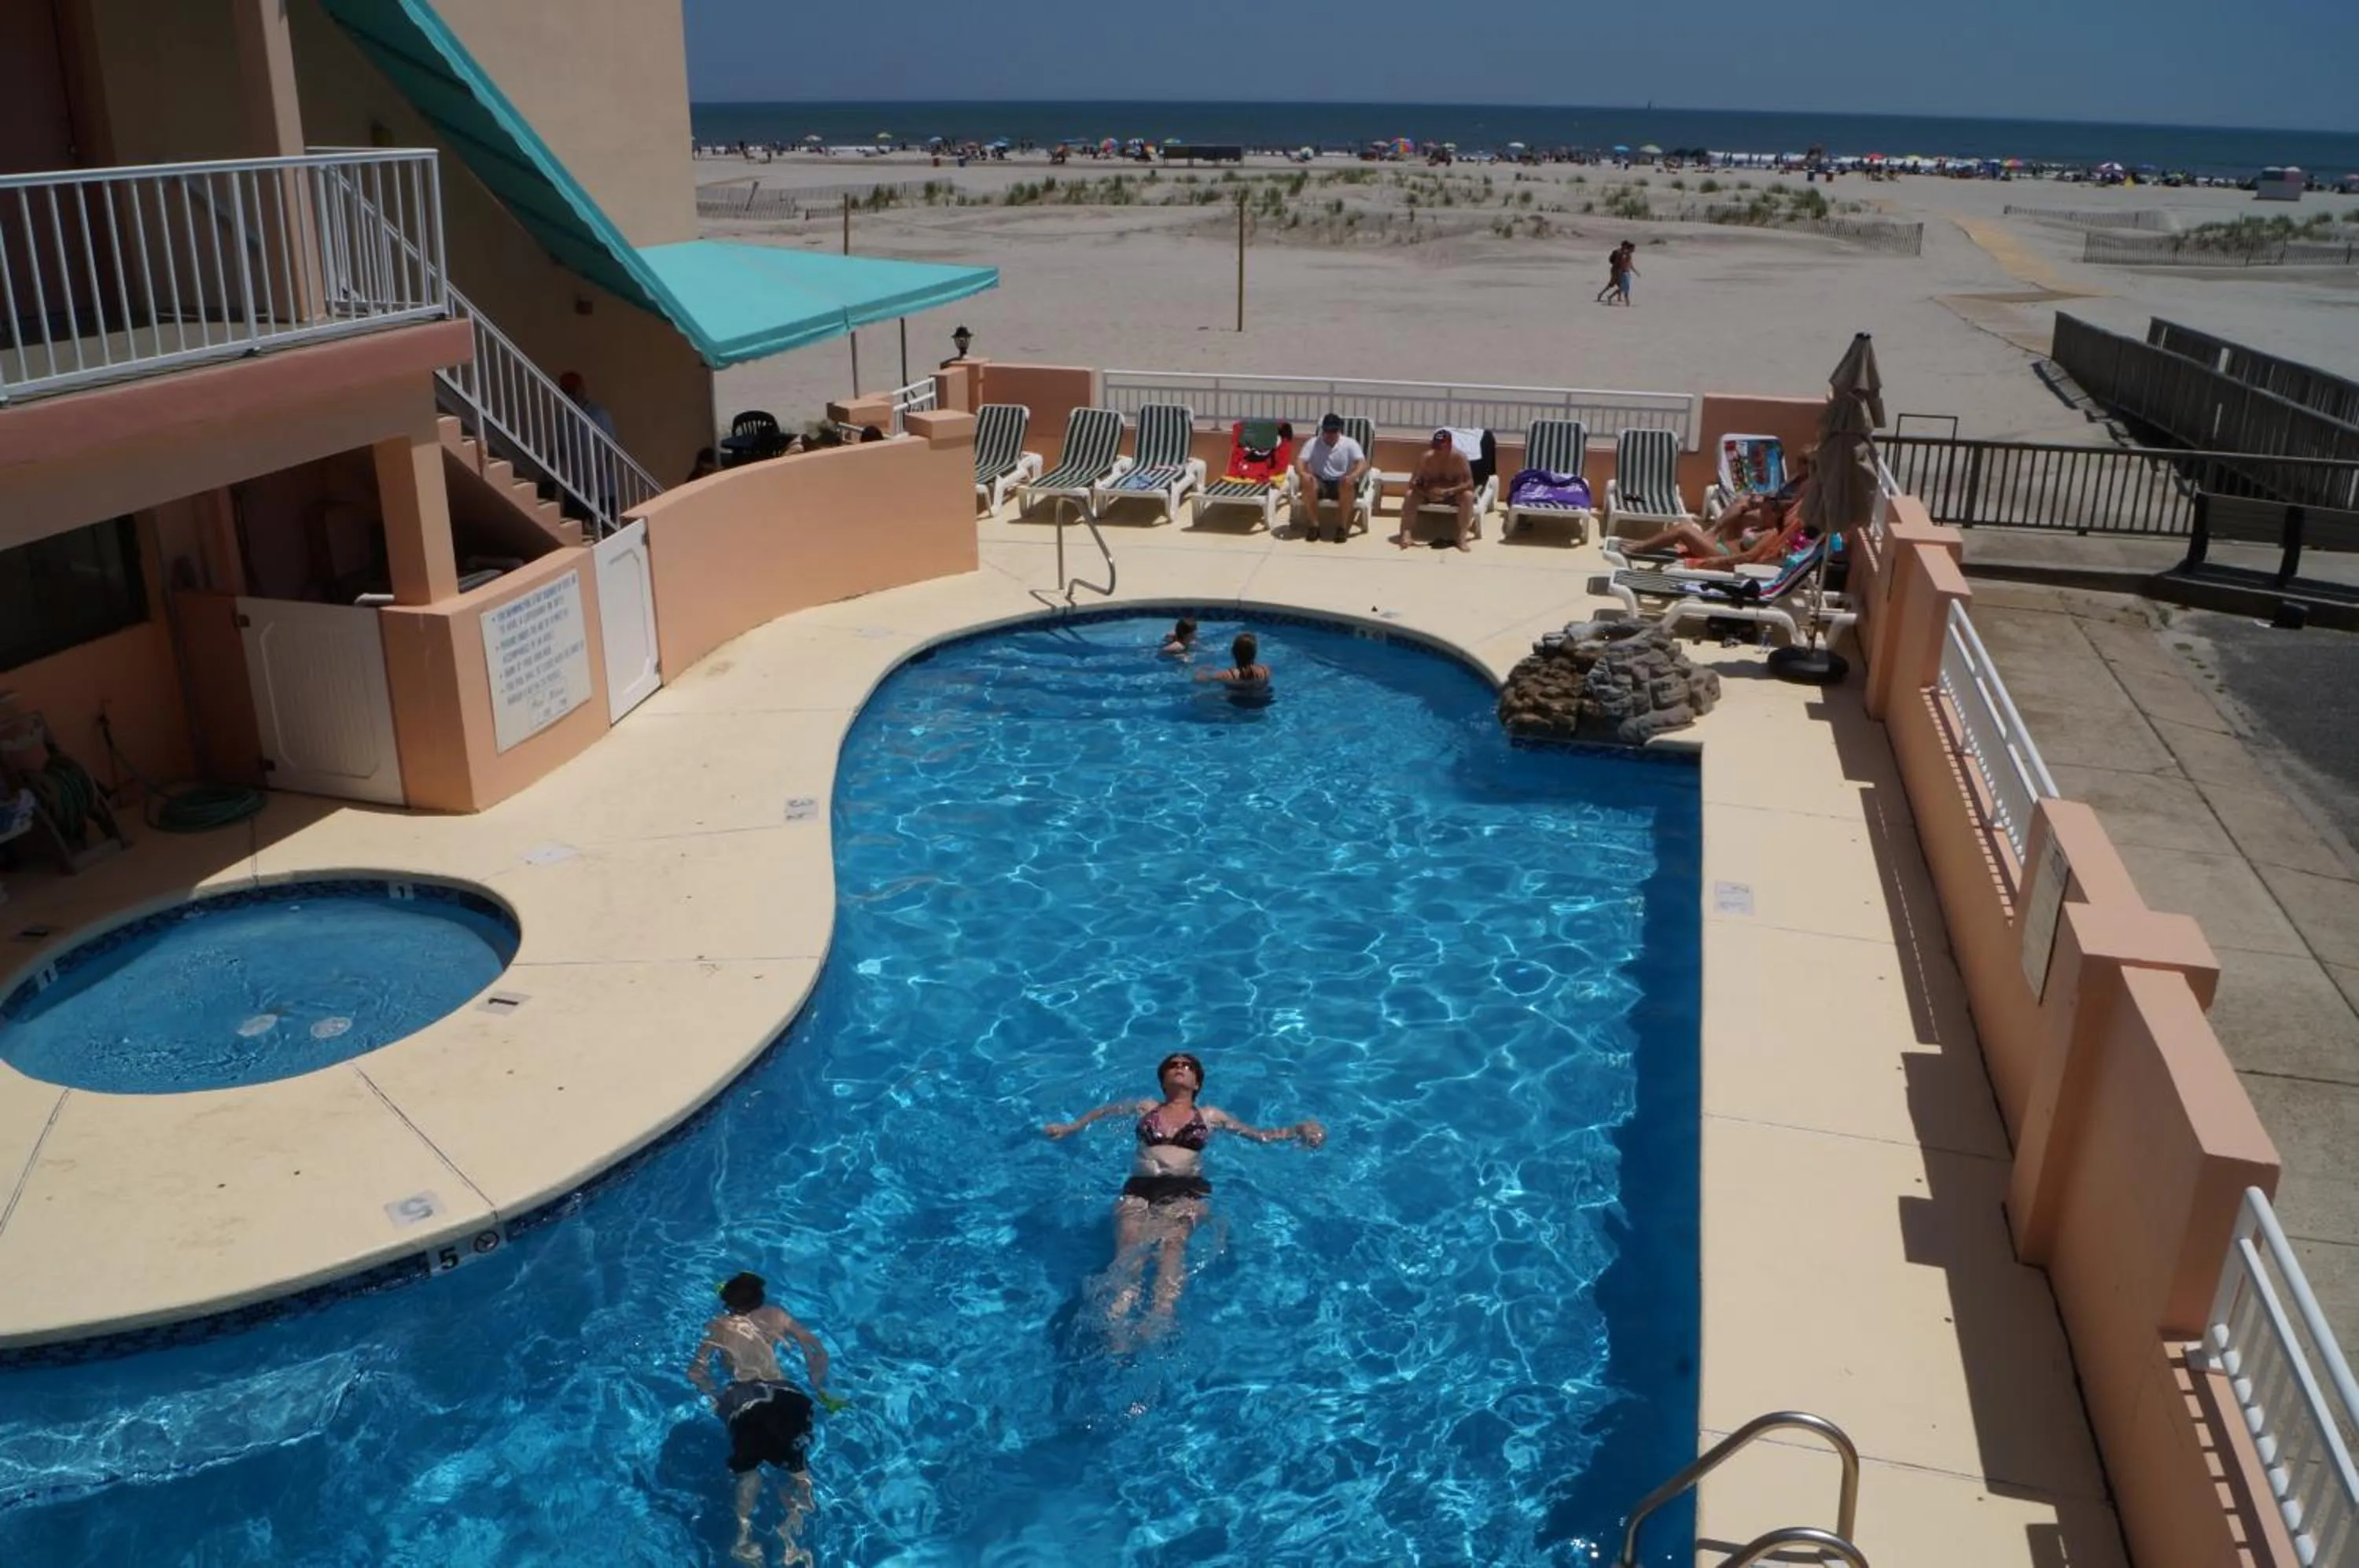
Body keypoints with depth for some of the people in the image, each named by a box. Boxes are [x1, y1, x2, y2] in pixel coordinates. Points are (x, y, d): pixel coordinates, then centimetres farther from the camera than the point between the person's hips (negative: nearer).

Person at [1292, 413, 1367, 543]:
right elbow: (1299, 462, -9)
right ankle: (1314, 525, -21)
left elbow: (1363, 464, -14)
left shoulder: (1350, 444, -1)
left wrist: (1353, 476, -38)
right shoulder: (1312, 443, 2)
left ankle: (1342, 526, -24)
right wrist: (1302, 473, -34)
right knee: (1307, 481, -32)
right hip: (1320, 484, 1)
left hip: (1342, 484, -1)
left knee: (1348, 483, -36)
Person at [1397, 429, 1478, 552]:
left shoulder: (1459, 457, -22)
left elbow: (1470, 484, -26)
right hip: (1429, 494, 2)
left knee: (1468, 495, -32)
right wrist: (1427, 492, -36)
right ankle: (1406, 534, -29)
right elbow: (1413, 482, -16)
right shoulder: (1426, 457, -17)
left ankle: (1462, 538, -33)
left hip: (1453, 495, -1)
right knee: (1410, 495, -25)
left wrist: (1449, 491, -41)